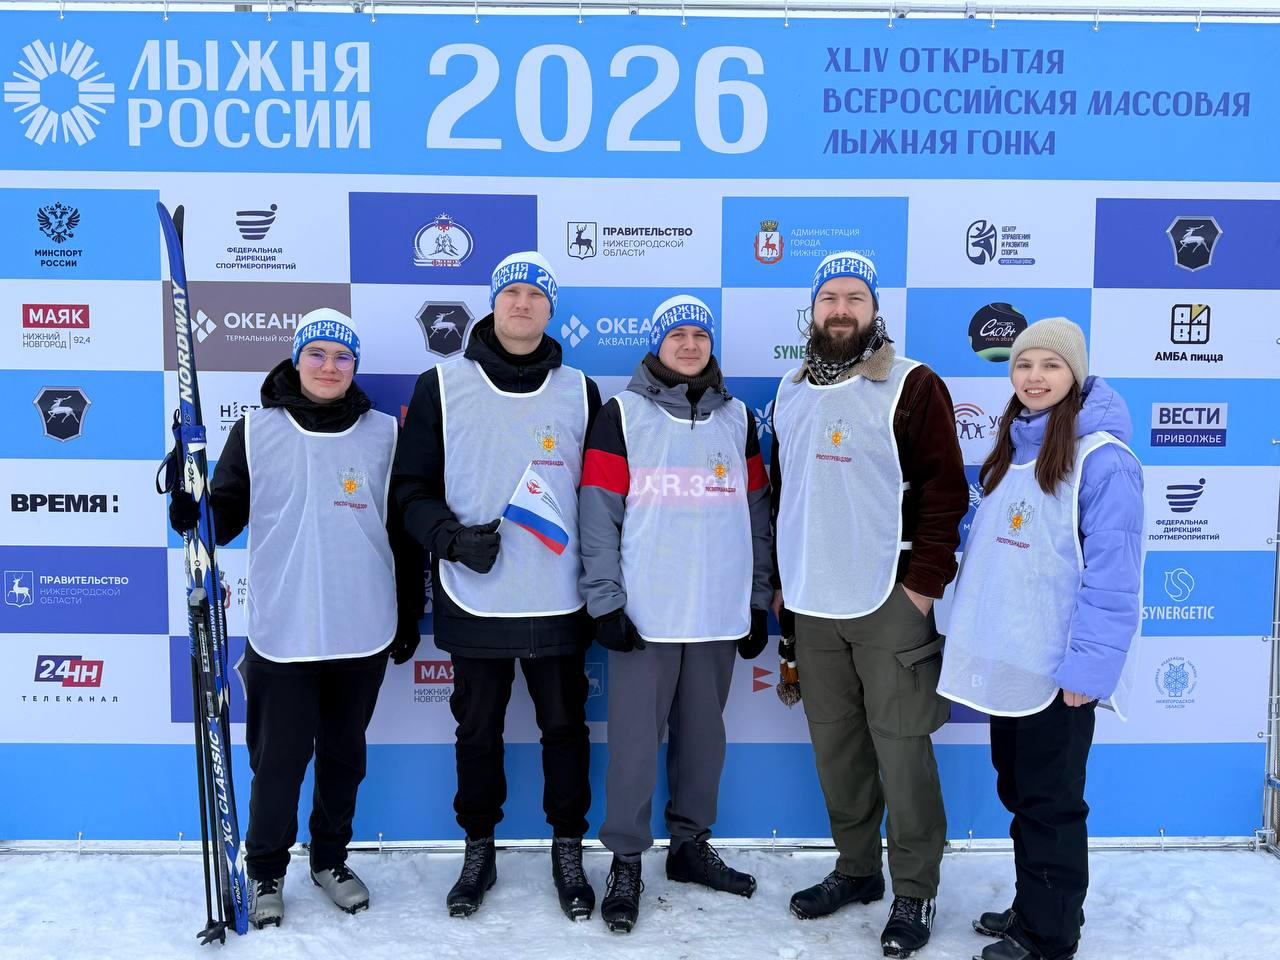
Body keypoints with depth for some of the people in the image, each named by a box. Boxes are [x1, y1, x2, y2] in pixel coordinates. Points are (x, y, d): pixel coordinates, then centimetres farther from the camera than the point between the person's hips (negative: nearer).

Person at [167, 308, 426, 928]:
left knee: (344, 754, 16)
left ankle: (331, 859, 37)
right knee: (278, 760, 6)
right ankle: (266, 870, 30)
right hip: (282, 634, -1)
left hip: (364, 633, 2)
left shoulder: (383, 434, 2)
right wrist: (190, 501, -21)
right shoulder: (256, 432, -1)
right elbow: (222, 522, 1)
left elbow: (405, 532, 6)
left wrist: (410, 617, 8)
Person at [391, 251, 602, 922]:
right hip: (474, 598, 0)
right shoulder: (442, 387, 2)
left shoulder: (580, 392, 6)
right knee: (478, 731, 12)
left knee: (564, 727, 10)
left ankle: (568, 852, 28)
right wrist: (452, 536, -14)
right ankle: (478, 851, 31)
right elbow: (412, 488, 3)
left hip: (558, 601, 1)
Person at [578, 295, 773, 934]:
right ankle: (626, 862, 16)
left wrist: (758, 603, 11)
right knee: (636, 738, 1)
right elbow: (599, 513, -5)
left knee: (703, 733, 14)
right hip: (645, 611, -4)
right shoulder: (622, 414, 0)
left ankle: (690, 845, 31)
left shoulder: (736, 418, 12)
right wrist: (606, 601, -10)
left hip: (720, 612, 4)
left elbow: (756, 514, 13)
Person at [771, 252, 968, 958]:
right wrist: (783, 580, 16)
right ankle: (856, 869, 31)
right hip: (812, 606, 6)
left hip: (890, 605, -5)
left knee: (901, 748, 1)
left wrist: (924, 585, -13)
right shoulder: (792, 392, 14)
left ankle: (914, 893, 18)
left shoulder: (912, 386, -4)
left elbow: (944, 490, -8)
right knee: (834, 743, 14)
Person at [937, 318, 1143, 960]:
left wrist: (1088, 666, -20)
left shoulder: (1101, 459, -15)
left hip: (1056, 669, -8)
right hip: (1005, 661, 8)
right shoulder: (1012, 450, 11)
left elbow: (1112, 575, -18)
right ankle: (1031, 907, 38)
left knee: (1049, 802, 6)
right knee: (1017, 790, 20)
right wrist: (978, 636, 15)